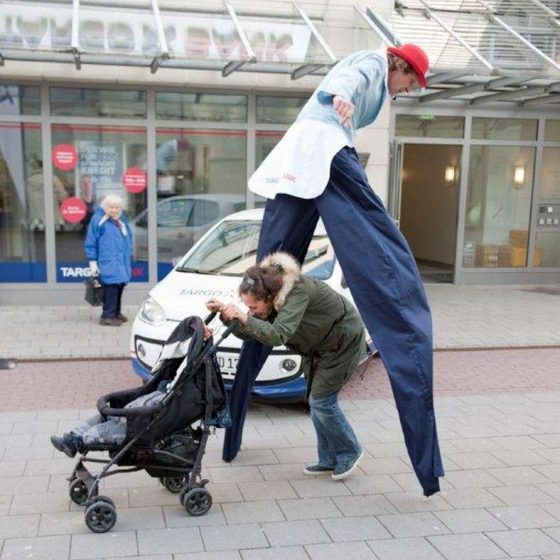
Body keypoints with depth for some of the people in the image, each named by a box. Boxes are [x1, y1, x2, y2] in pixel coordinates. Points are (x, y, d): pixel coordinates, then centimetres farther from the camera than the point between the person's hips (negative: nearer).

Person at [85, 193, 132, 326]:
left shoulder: (122, 219, 16)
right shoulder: (98, 220, -7)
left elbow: (128, 238, 26)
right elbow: (90, 243, -7)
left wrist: (128, 254, 22)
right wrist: (93, 261, -9)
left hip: (122, 263, 7)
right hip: (108, 263, -7)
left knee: (119, 286, 10)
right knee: (111, 287, -13)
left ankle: (116, 313, 22)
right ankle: (107, 316, -9)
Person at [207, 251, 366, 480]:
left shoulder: (298, 291, -37)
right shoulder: (268, 298, -13)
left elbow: (278, 335, -46)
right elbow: (247, 333, -9)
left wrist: (245, 317, -52)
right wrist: (225, 314, -24)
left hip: (344, 341, -8)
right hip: (318, 345, 8)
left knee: (321, 400, -7)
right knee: (316, 401, 10)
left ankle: (349, 452, 14)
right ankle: (328, 459, 24)